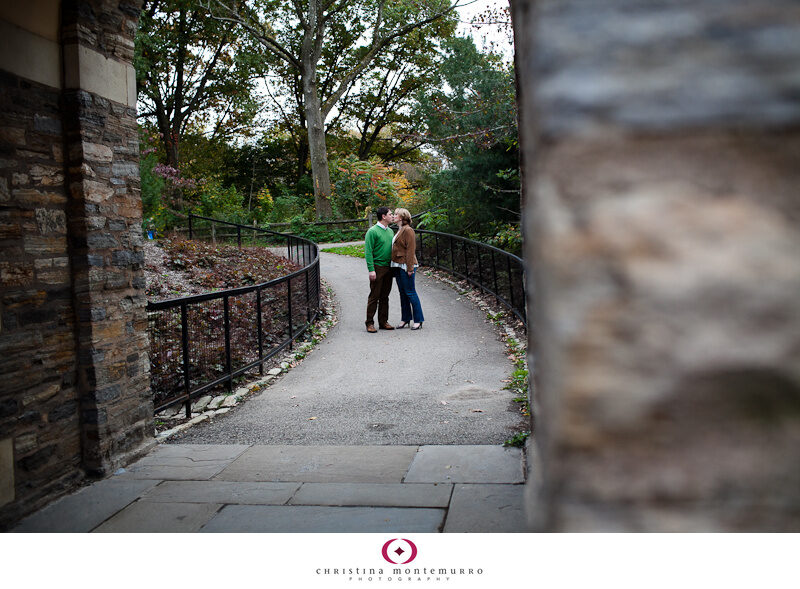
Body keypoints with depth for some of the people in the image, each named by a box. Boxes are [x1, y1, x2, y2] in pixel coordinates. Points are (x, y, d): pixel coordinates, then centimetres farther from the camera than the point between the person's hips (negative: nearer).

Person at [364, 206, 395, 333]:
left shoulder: (390, 231, 14)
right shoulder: (372, 231, -9)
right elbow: (368, 252, -13)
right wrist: (371, 270, -19)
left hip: (388, 268, 7)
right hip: (377, 267, -7)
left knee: (385, 296, 11)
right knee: (374, 296, -3)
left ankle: (383, 321, 17)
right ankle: (369, 323, 4)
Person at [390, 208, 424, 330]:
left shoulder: (408, 230, -12)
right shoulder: (399, 231, 17)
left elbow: (411, 250, -17)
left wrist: (410, 268, -20)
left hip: (406, 266, -9)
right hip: (398, 266, 9)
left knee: (410, 293, -5)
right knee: (402, 293, 13)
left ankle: (418, 320, 2)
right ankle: (405, 318, 21)